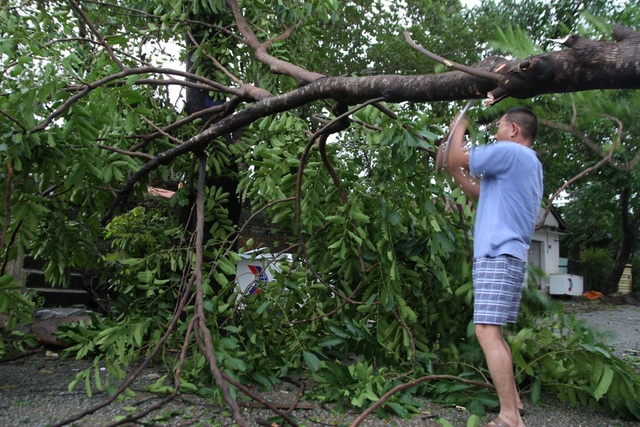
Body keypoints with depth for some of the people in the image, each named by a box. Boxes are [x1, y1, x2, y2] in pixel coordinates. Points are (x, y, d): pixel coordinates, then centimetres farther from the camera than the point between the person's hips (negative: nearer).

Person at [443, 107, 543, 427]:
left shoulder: (511, 152, -8)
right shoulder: (527, 163, 24)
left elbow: (455, 158, -8)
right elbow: (481, 193, 28)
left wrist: (458, 129, 11)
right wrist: (454, 171, 22)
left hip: (499, 256, -11)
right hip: (500, 256, 11)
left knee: (487, 331, -15)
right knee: (493, 332, 16)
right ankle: (513, 400, 25)